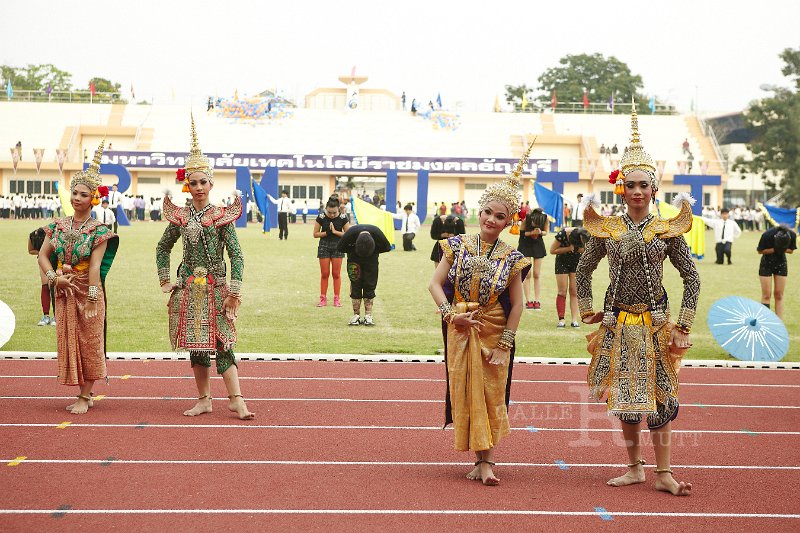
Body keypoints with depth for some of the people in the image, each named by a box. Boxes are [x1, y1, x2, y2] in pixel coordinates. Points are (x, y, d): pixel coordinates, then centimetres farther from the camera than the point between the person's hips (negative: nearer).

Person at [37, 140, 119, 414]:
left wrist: (92, 301, -19)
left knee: (89, 343, 0)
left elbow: (95, 266, -15)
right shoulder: (58, 225, 5)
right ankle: (84, 393, 18)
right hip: (64, 292, 5)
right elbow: (43, 255, 7)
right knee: (68, 342, 7)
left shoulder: (98, 231, -8)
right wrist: (54, 278, -9)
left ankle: (84, 396, 7)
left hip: (87, 291, -5)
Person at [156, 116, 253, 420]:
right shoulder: (180, 217, 5)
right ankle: (204, 400, 15)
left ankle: (235, 399, -6)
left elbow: (236, 254, -6)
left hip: (215, 287, -3)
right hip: (189, 288, 3)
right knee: (196, 345, 7)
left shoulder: (221, 216, -4)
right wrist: (165, 280, 9)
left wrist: (235, 289, -13)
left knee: (221, 342, -7)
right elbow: (163, 248, 18)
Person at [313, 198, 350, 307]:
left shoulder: (343, 218, -9)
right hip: (324, 246, 0)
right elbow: (315, 234, -4)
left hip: (337, 246, 0)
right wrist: (326, 233, -19)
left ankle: (336, 299, 10)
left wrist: (335, 232, -17)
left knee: (336, 274, 4)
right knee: (324, 274, 4)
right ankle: (323, 298, 11)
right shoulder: (321, 217, -9)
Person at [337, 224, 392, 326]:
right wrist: (353, 251, -16)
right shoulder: (350, 233, -33)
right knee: (355, 286, -4)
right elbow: (340, 248, -13)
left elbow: (387, 247, -11)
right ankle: (356, 316, 0)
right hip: (354, 257, 0)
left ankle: (368, 316, -1)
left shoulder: (377, 234, -32)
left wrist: (373, 252, -15)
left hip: (371, 259, 0)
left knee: (370, 286, -4)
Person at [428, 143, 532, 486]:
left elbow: (516, 305, -3)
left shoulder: (511, 258, -5)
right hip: (459, 332, 1)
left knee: (491, 395, 1)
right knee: (465, 393, 4)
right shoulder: (457, 246, -2)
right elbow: (435, 283, 1)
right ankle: (482, 458, 15)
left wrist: (505, 345, -8)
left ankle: (485, 459, 7)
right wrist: (450, 314, -13)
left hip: (494, 334, -1)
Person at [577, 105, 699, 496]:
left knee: (659, 397, 0)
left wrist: (683, 327, -5)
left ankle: (663, 473, 8)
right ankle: (635, 468, 20)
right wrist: (587, 311, 6)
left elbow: (691, 277, 0)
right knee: (625, 396, 8)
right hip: (618, 324, 2)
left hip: (655, 324, -2)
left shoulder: (667, 230, -3)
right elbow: (583, 270, 13)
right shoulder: (607, 229, 2)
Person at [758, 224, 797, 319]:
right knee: (766, 295, -5)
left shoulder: (792, 235, -22)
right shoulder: (767, 235, -29)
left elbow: (791, 250, -5)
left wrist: (782, 249, -25)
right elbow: (760, 251, -14)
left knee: (779, 295, 2)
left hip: (781, 263, 2)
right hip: (767, 264, -2)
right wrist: (774, 249, -28)